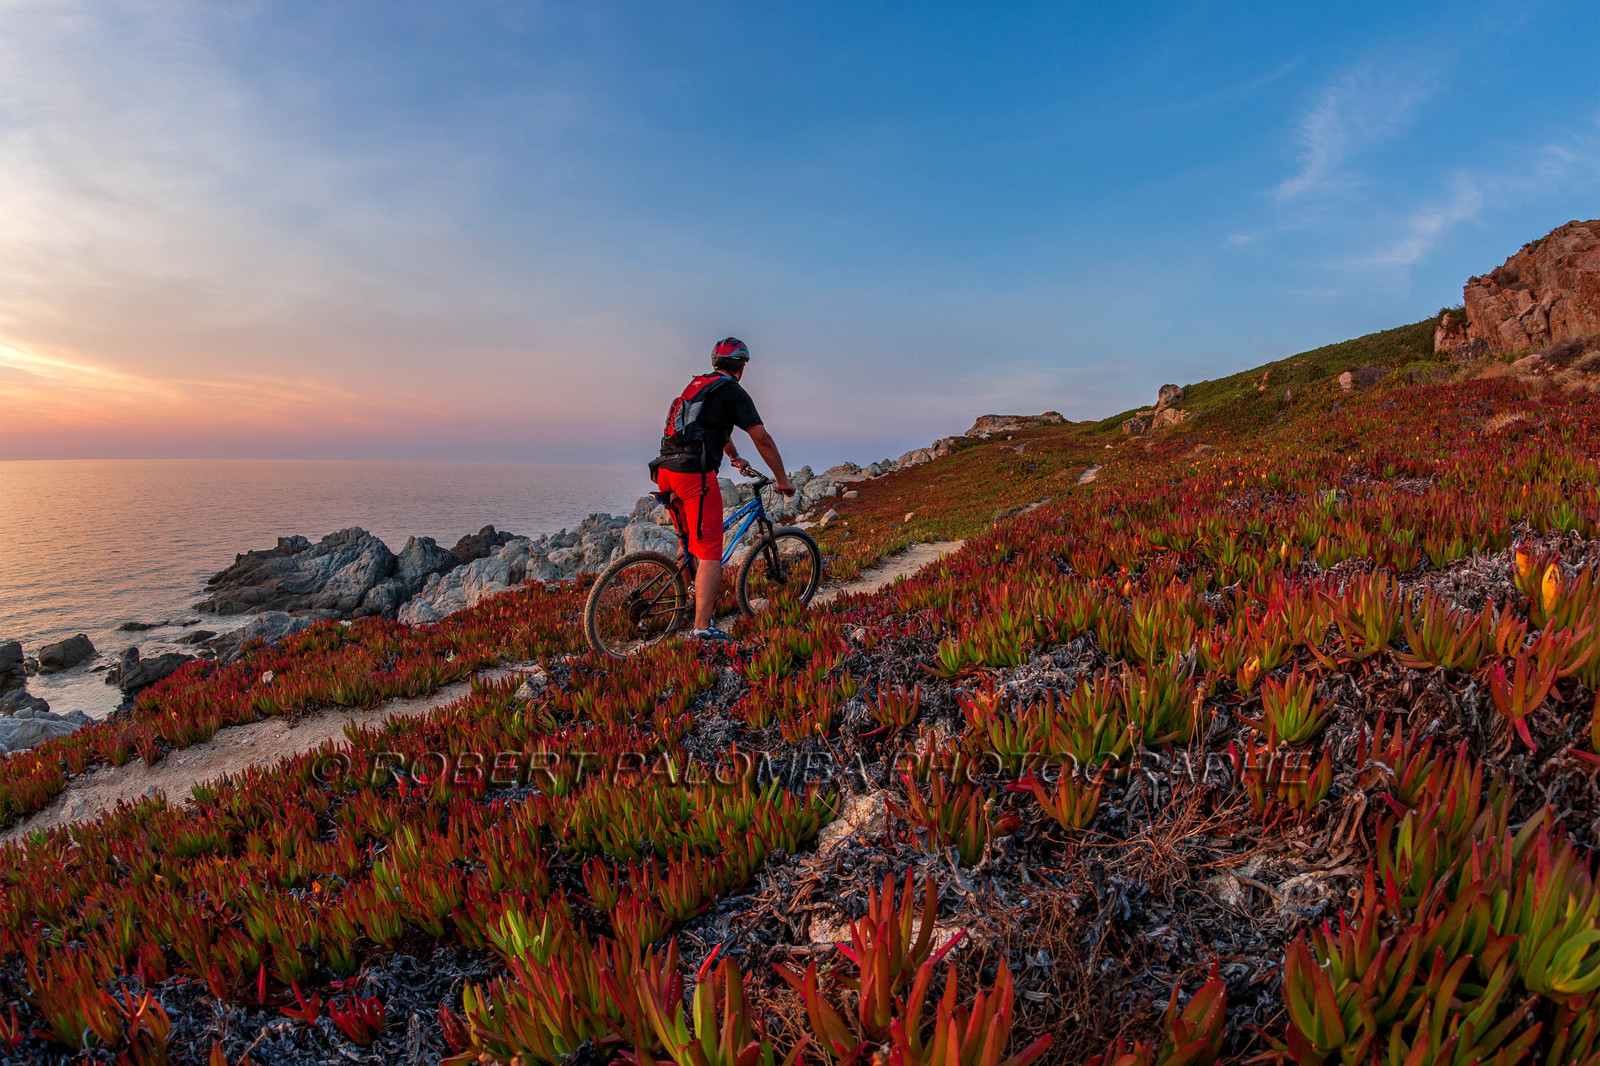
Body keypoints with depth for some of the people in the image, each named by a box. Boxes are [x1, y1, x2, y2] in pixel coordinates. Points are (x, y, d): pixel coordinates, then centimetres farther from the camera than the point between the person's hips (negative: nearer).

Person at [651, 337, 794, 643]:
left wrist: (737, 459, 52)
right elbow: (762, 438, -5)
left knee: (692, 542, 25)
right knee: (710, 552, -7)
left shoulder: (698, 384, 25)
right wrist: (782, 479, 4)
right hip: (695, 474, -8)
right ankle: (702, 629, -11)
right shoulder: (733, 391, -1)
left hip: (666, 471, 8)